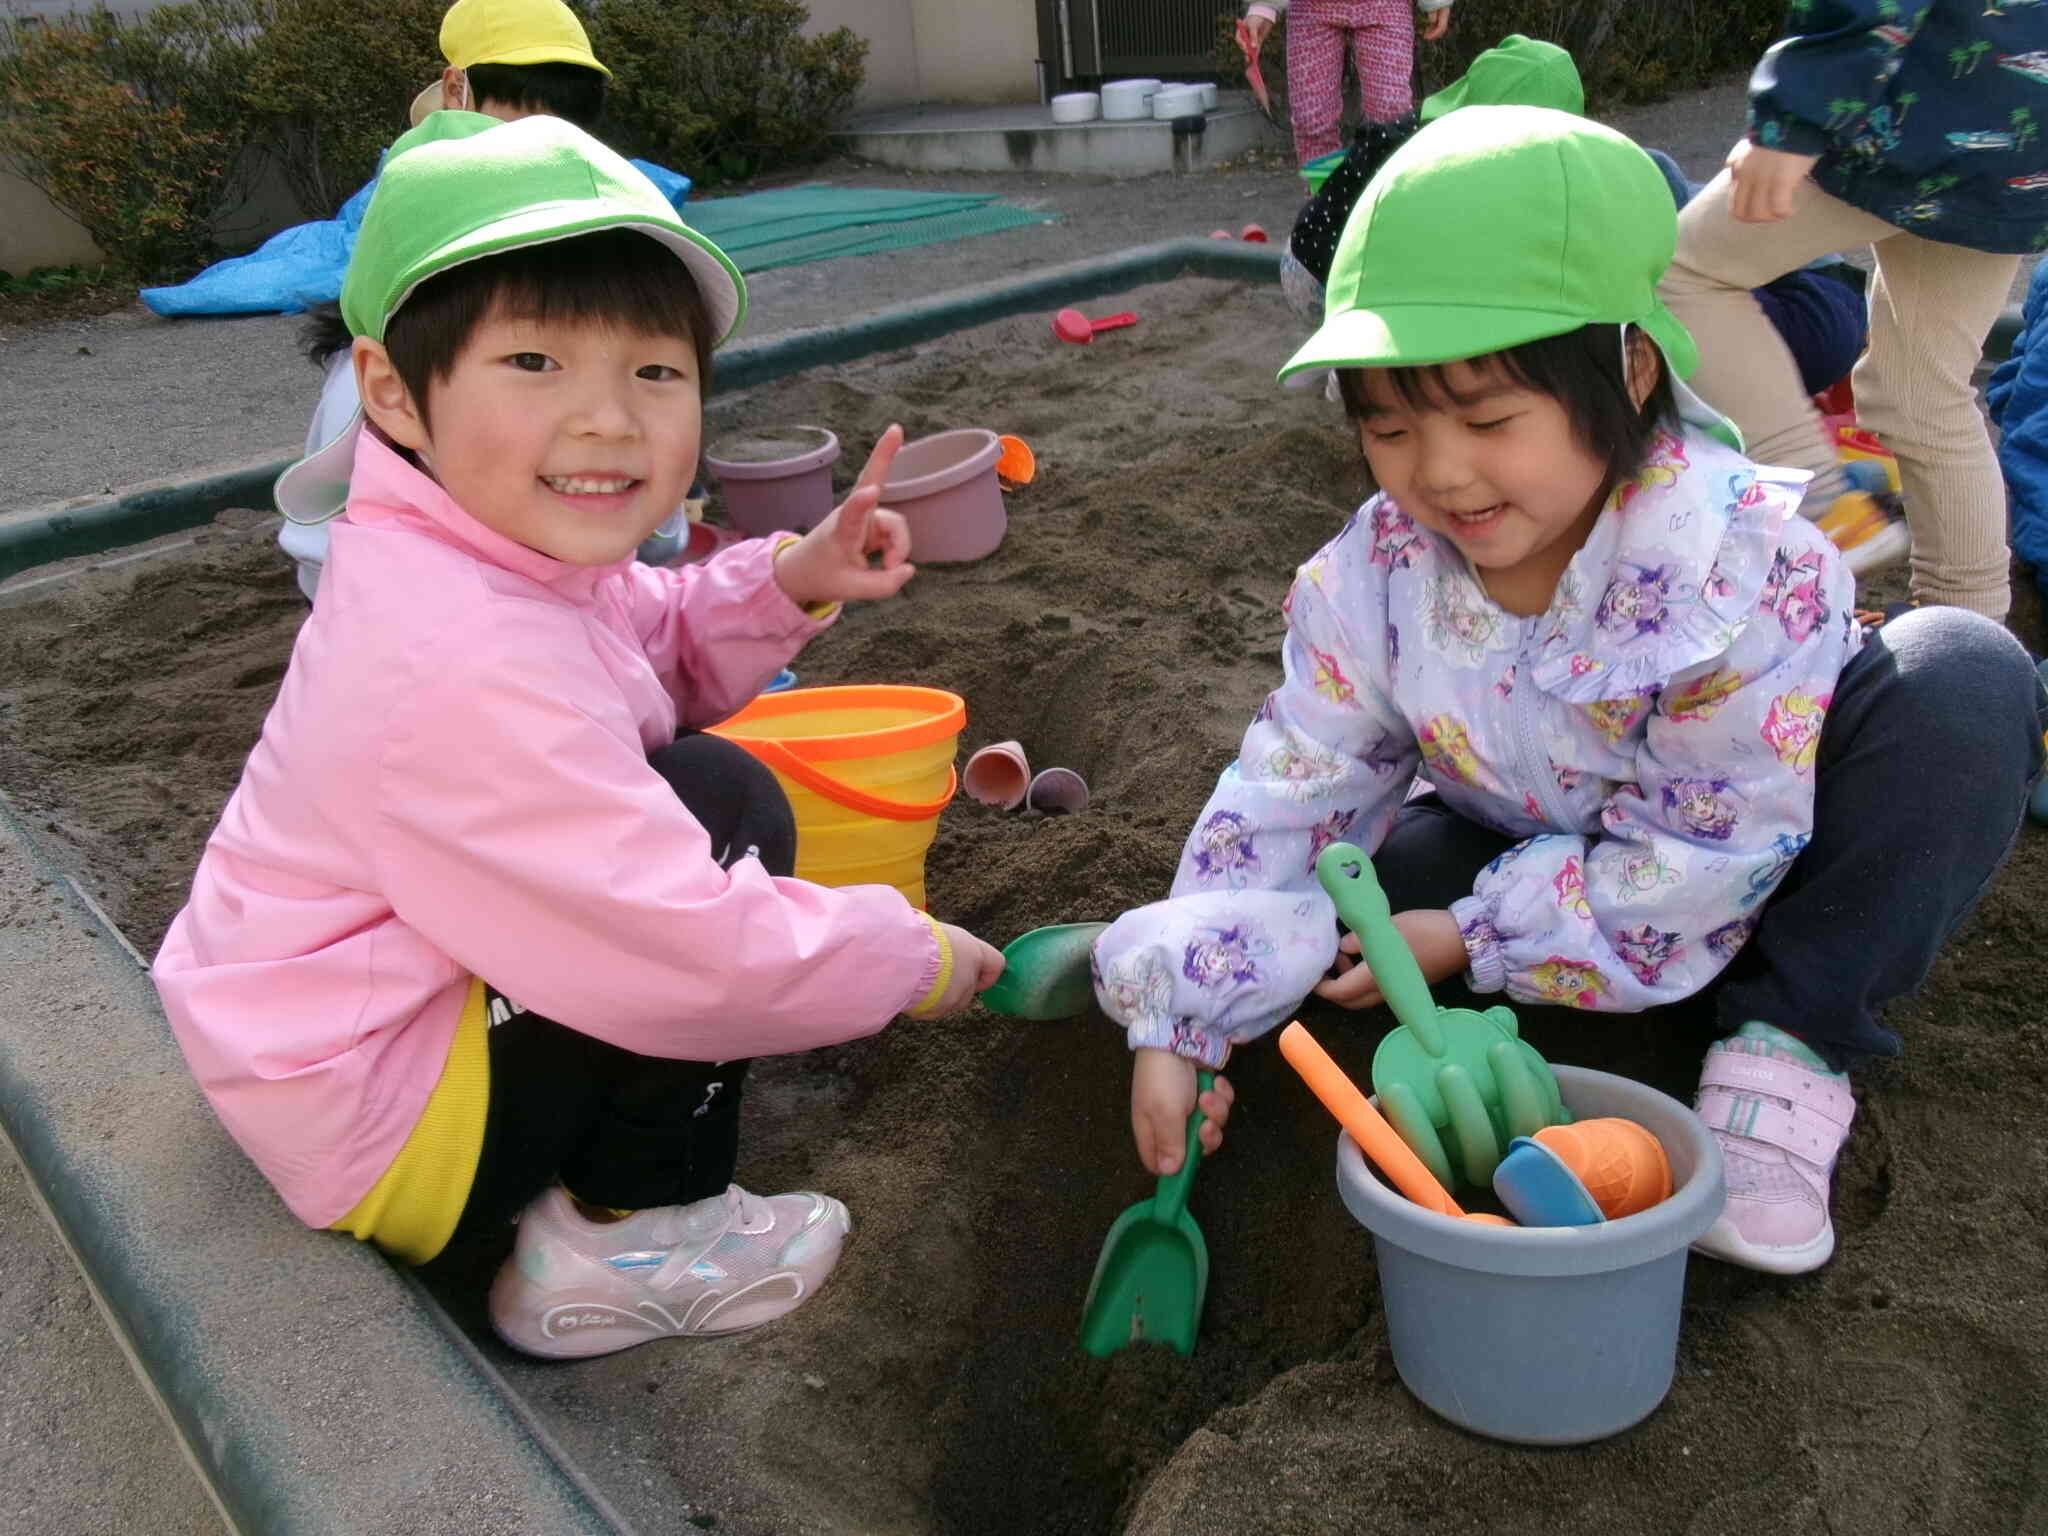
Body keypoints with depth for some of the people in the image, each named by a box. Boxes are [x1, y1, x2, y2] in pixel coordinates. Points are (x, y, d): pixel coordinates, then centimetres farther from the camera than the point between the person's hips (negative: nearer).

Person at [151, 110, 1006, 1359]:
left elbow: (663, 656, 13)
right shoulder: (462, 670, -34)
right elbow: (693, 953, -32)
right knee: (724, 807, -19)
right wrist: (912, 960, -17)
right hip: (380, 1124, -10)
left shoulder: (508, 547, -5)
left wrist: (789, 582, -6)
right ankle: (630, 1240, -5)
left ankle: (590, 1172, 14)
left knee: (680, 792, 16)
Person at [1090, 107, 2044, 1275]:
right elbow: (1290, 795, -15)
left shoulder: (1742, 558, -32)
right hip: (1537, 848, 2)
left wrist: (1474, 939, -24)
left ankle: (1789, 1048, -21)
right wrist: (1178, 1023, -22)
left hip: (1735, 863, -1)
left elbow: (1706, 854, -26)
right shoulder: (1372, 576, -20)